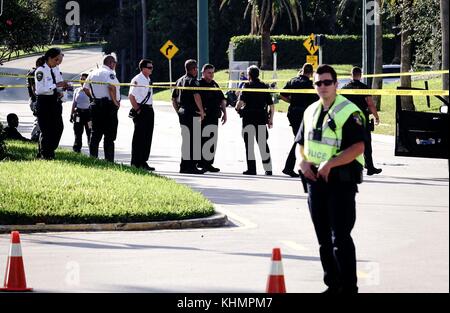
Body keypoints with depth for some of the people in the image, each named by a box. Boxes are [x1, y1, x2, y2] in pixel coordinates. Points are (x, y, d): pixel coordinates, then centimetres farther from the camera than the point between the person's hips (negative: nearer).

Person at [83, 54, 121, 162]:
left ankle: (93, 157, 11)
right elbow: (111, 87, -26)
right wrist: (115, 101, -15)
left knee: (95, 134, 11)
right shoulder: (109, 73, -10)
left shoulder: (93, 73, 13)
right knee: (109, 135, -4)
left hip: (95, 105, 7)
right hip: (108, 105, -7)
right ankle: (109, 160, -6)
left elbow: (85, 88, 16)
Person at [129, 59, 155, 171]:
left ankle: (143, 162, 16)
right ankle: (135, 163, -2)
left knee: (148, 137, 10)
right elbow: (131, 96, -16)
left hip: (149, 110, 9)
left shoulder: (148, 80, 16)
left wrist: (150, 109, 14)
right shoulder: (137, 80, -11)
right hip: (141, 110, -9)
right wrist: (137, 110, -17)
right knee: (139, 137, -6)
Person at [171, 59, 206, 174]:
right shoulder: (193, 81, -10)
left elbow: (173, 99, 20)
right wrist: (202, 111, -17)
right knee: (194, 140, -4)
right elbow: (196, 96, -26)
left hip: (182, 113, 8)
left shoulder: (179, 81, 16)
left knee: (185, 140, 14)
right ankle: (192, 166, -5)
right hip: (192, 114, -8)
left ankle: (184, 166, 16)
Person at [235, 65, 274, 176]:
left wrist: (238, 108, 5)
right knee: (262, 143, 9)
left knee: (249, 143, 1)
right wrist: (271, 119, 15)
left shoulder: (247, 86, -4)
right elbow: (271, 104, 8)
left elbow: (241, 100, -15)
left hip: (249, 117, -4)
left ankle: (251, 168, -2)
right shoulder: (264, 87, 9)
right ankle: (268, 169, 6)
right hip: (261, 117, 4)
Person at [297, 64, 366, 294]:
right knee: (324, 238, 12)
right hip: (315, 180, 8)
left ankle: (349, 287, -6)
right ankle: (333, 285, 20)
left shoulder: (349, 112, -9)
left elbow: (358, 147, -18)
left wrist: (330, 164, -22)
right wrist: (303, 161, 2)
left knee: (340, 238, -10)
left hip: (341, 180, -8)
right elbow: (300, 143, 23)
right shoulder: (311, 112, 15)